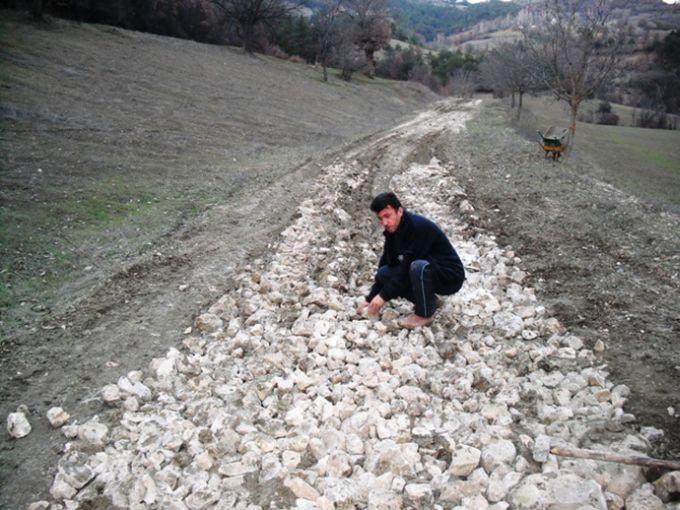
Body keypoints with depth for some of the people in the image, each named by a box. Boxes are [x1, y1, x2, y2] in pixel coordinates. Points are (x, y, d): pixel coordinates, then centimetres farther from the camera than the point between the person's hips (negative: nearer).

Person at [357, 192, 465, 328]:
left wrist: (383, 296, -23)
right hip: (428, 274, 8)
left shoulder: (419, 226, -26)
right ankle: (428, 300, 7)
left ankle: (424, 314, -13)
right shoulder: (392, 231, 0)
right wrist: (370, 299, -1)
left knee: (418, 267, -38)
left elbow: (406, 267, -28)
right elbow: (387, 265, 4)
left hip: (450, 277, -8)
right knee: (383, 273, -5)